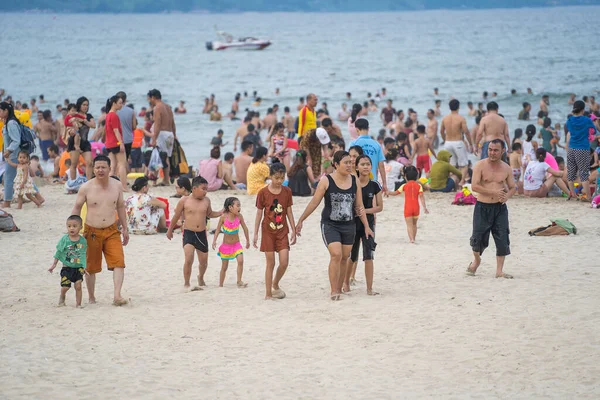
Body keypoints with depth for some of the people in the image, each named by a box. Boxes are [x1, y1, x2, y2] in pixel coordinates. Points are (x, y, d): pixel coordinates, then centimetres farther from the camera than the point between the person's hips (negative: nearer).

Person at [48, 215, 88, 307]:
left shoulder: (83, 241, -3)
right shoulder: (64, 239, -7)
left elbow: (83, 255, 6)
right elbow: (59, 252, 3)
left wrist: (84, 268, 5)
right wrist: (54, 265, 6)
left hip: (78, 268, 1)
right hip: (67, 267, -1)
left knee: (78, 286, -4)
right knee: (65, 287, -3)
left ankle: (78, 304, 8)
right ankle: (62, 298, 28)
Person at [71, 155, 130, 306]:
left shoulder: (117, 186, 2)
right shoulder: (86, 188, -7)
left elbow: (120, 207, 14)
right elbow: (77, 208, 4)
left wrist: (125, 228, 16)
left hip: (112, 231, 2)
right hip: (92, 231, -2)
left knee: (118, 262, -16)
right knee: (91, 267, 8)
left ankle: (117, 296, -20)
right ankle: (91, 298, 25)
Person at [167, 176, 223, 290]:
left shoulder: (206, 201, 4)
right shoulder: (184, 200, -6)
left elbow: (209, 214, 21)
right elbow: (176, 216, 5)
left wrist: (221, 213, 3)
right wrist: (170, 230, 14)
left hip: (202, 234, 4)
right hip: (188, 233, -4)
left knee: (204, 261, 14)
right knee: (189, 258, -21)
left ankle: (201, 278, 46)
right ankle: (186, 284, -5)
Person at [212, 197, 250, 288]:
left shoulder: (239, 216, -9)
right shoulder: (224, 217, -14)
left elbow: (245, 228, 5)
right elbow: (218, 229, -5)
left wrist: (248, 241, 13)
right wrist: (214, 241, -14)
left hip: (236, 244, 1)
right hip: (226, 245, -1)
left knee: (240, 260, -20)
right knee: (224, 266, 5)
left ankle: (239, 281, -10)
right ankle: (220, 285, 19)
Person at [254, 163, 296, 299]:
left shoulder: (287, 191, 2)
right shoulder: (263, 192, -6)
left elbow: (289, 212, 8)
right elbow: (259, 213, -1)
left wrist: (293, 231, 7)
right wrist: (255, 234, -1)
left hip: (282, 231, 2)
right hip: (268, 232, -2)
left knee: (284, 262, -5)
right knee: (270, 263, -1)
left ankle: (275, 285, 22)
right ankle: (268, 294, 8)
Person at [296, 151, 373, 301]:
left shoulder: (354, 180, 4)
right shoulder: (326, 181, -8)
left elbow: (359, 206, 10)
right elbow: (314, 203, -3)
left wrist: (366, 226, 10)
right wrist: (301, 220, -2)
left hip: (348, 225, 4)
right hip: (330, 225, -4)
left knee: (344, 258, 6)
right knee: (336, 255, -17)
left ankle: (338, 291, 17)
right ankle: (333, 292, -13)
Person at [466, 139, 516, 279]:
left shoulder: (506, 168, 6)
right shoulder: (480, 165, -6)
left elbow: (513, 187, 14)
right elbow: (474, 186, -14)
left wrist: (507, 196, -10)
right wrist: (494, 192, -20)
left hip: (500, 207, 3)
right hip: (482, 207, -3)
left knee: (502, 240, -2)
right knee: (479, 238, 0)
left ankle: (499, 271, 7)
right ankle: (476, 260, 31)